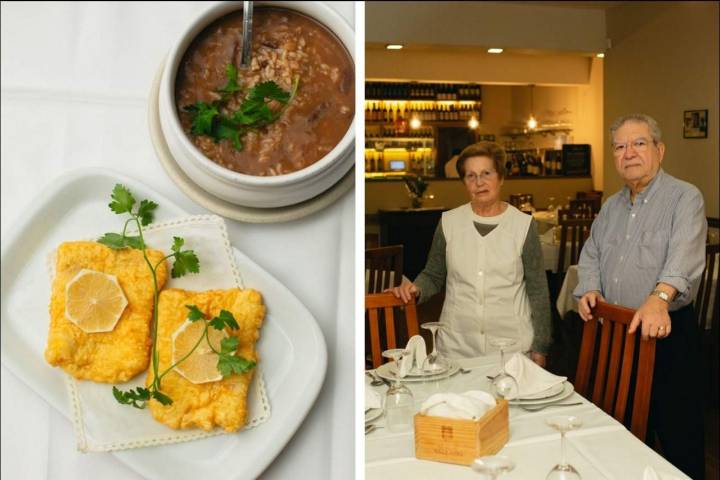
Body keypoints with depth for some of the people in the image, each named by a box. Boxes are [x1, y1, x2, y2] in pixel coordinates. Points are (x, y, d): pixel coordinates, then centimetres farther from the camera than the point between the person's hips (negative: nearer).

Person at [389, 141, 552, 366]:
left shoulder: (523, 225, -3)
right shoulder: (448, 222, 1)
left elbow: (537, 290, 1)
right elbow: (433, 276, 10)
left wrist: (540, 348, 1)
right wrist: (415, 288, -11)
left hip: (512, 345, -1)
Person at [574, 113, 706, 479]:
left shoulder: (684, 198, -8)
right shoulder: (611, 206, 13)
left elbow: (685, 254, -25)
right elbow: (591, 254, 16)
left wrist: (659, 298, -40)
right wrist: (590, 288, -3)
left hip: (667, 330, -6)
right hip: (614, 330, 6)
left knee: (675, 427, 2)